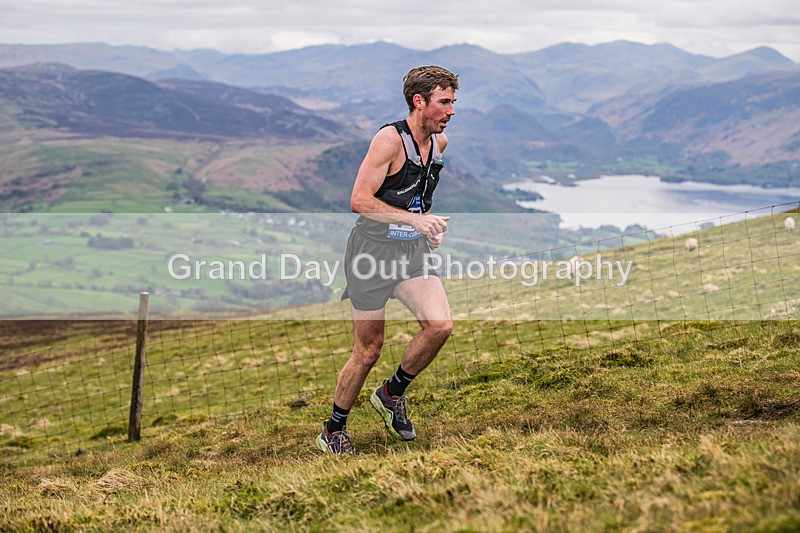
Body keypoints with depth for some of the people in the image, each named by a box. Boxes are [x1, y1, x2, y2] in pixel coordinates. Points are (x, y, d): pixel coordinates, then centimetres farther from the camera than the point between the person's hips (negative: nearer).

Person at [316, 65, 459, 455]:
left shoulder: (440, 142, 7)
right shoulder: (389, 139, -16)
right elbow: (359, 201, -20)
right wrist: (413, 218, -25)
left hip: (414, 252, 6)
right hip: (374, 250, -6)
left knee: (440, 325, -15)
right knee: (368, 351, 0)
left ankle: (392, 394, 11)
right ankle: (333, 431, 21)